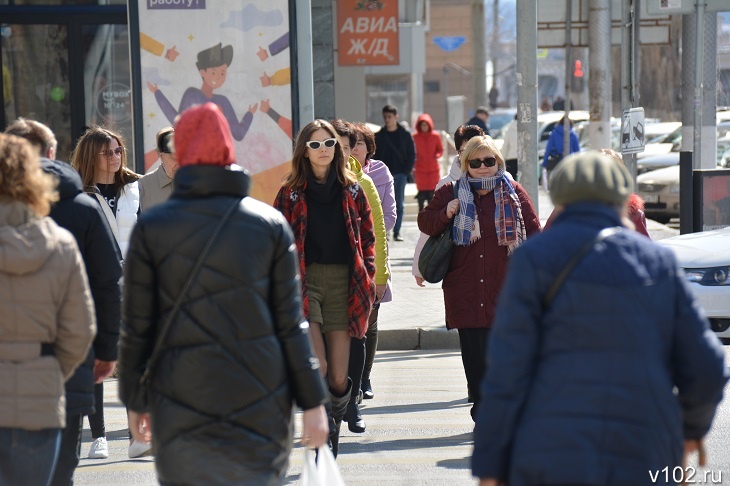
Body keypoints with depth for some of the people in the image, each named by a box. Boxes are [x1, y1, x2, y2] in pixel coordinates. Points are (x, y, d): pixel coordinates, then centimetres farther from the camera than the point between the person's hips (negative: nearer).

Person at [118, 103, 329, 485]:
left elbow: (136, 327, 1)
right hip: (261, 407, 1)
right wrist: (312, 402, 4)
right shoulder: (271, 224, 2)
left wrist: (135, 400, 12)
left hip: (181, 408, -1)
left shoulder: (150, 228, -2)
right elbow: (290, 322, 1)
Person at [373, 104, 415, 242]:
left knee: (399, 204, 1)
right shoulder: (379, 136, 6)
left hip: (400, 174, 0)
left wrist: (406, 171, -6)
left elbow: (412, 154, 5)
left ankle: (397, 232, 5)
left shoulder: (405, 135, 4)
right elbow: (374, 156, 7)